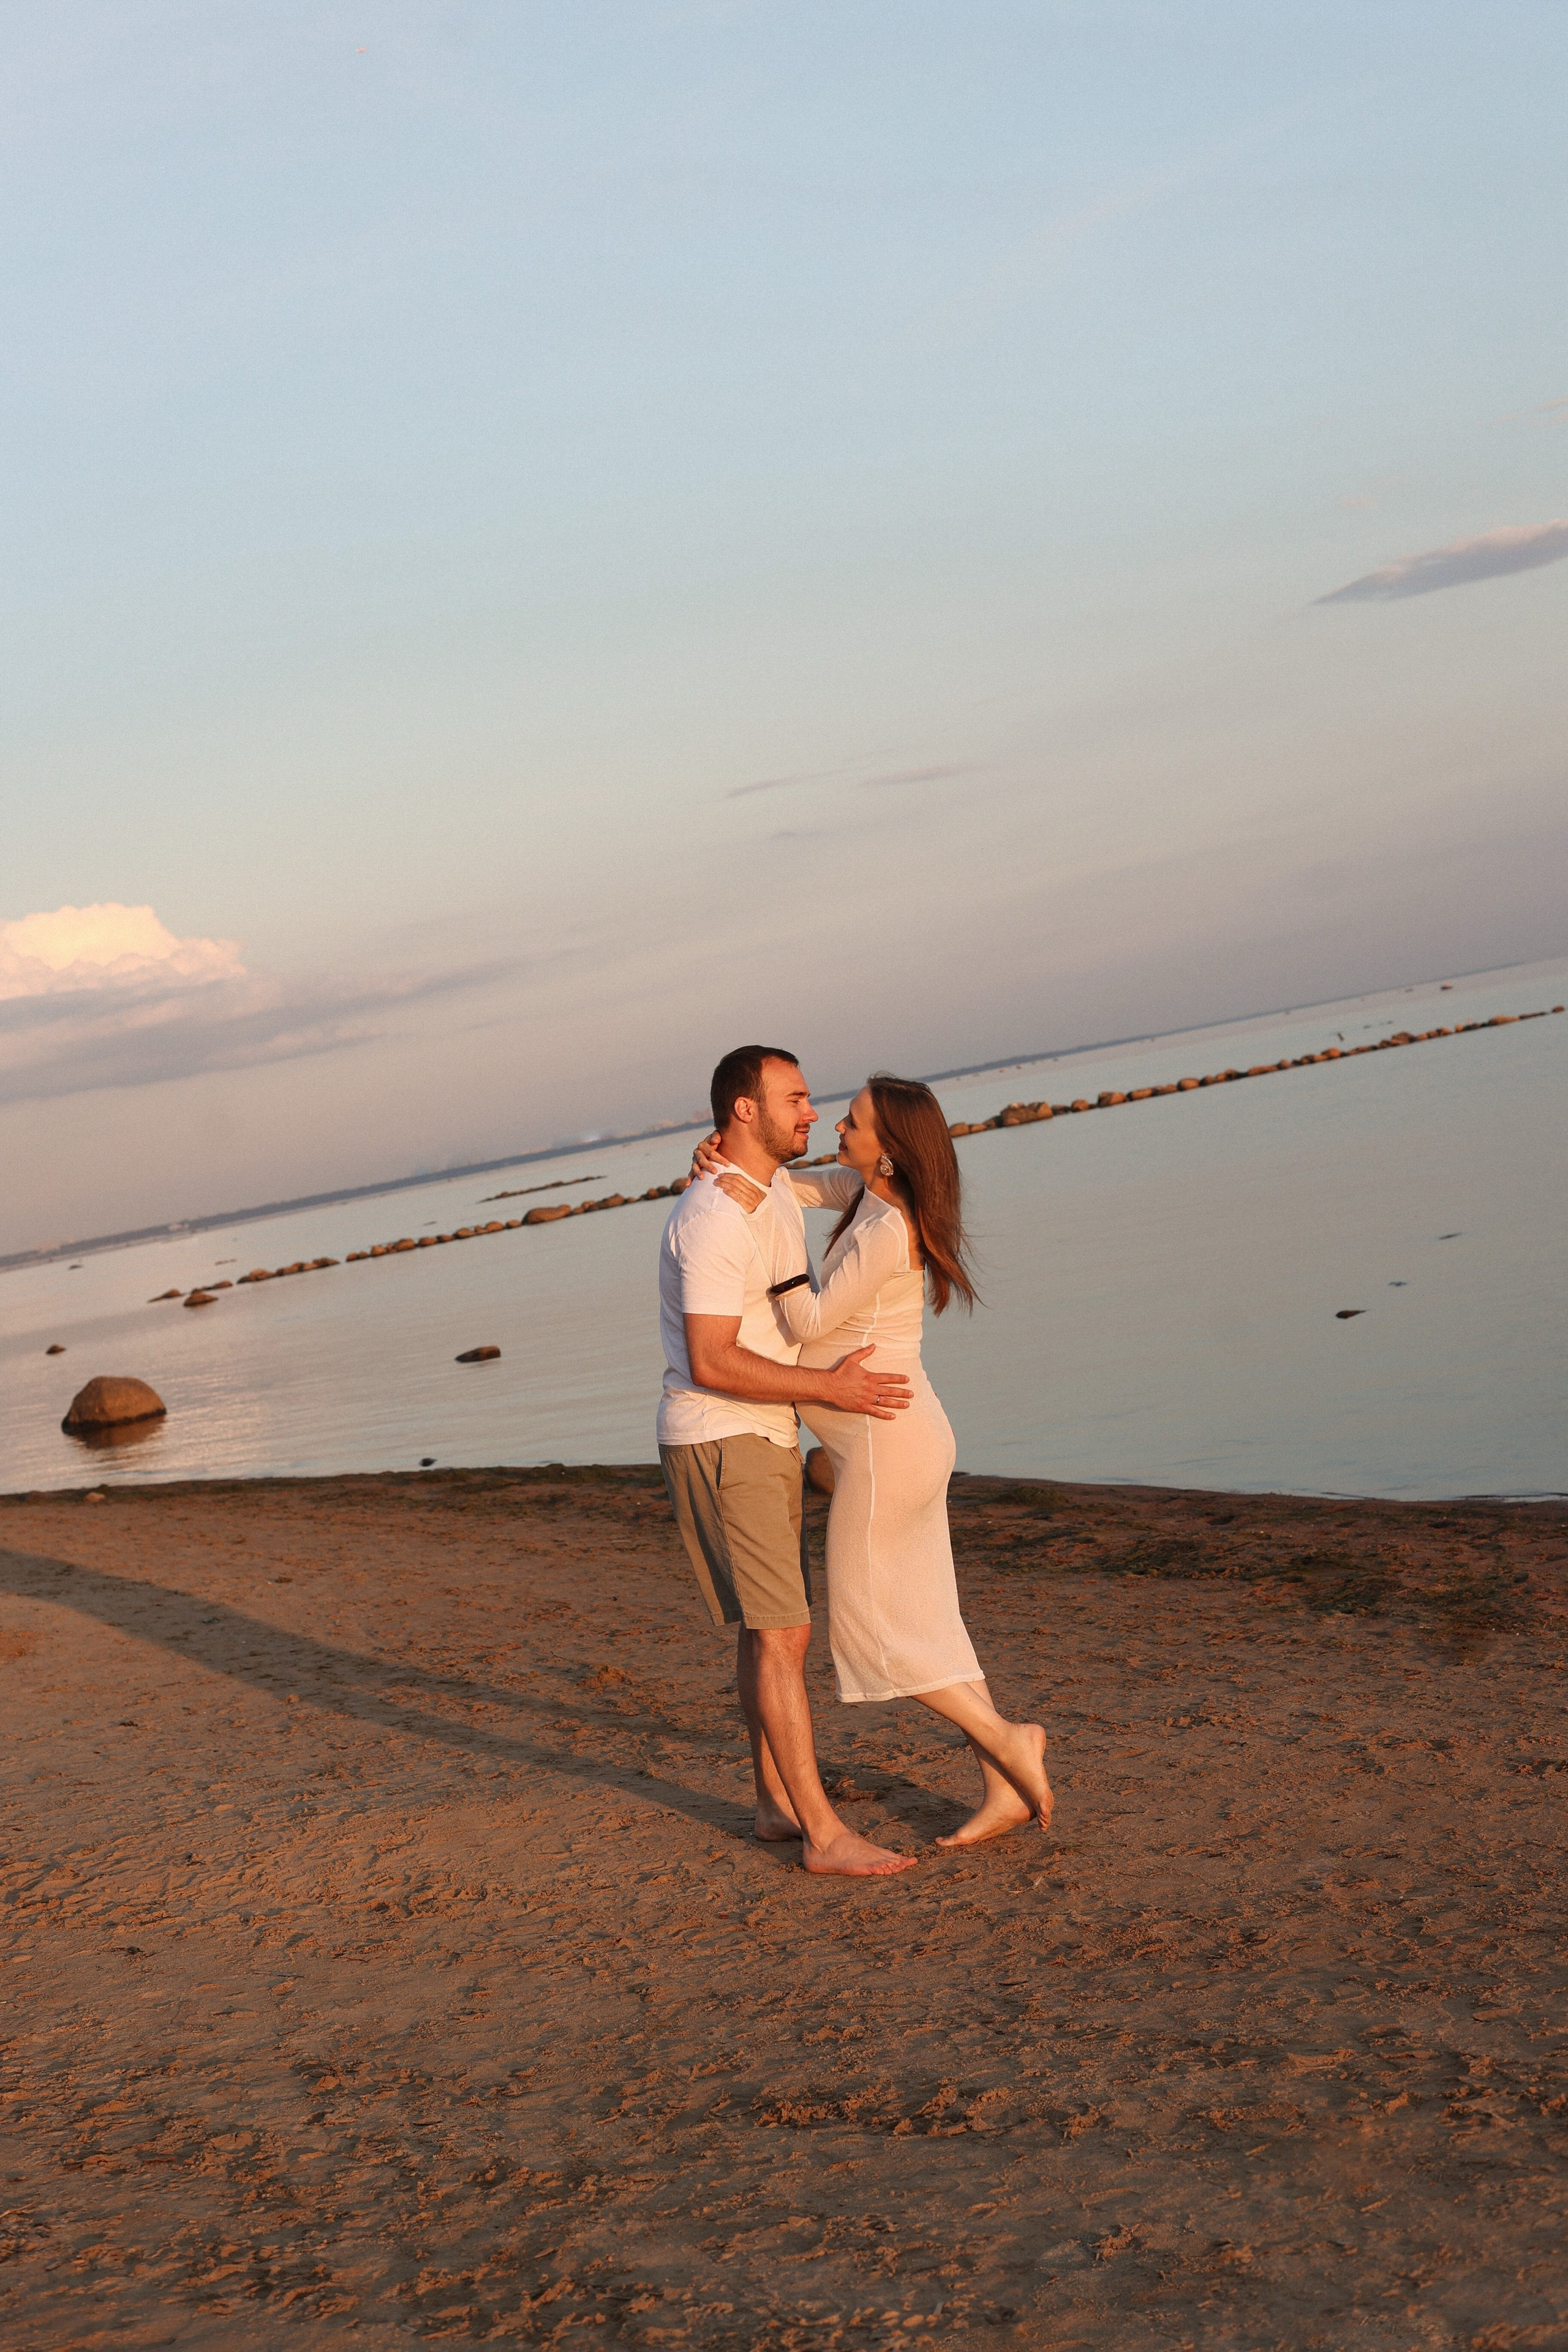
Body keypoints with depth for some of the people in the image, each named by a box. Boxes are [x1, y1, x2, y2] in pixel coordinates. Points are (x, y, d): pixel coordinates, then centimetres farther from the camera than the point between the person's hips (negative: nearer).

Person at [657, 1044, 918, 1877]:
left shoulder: (775, 1193, 10)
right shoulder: (714, 1220, -22)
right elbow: (712, 1363, -26)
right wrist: (829, 1388, -23)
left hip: (766, 1442, 10)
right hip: (717, 1443, -10)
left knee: (772, 1628, 15)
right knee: (779, 1634, -10)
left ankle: (777, 1801, 25)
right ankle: (824, 1836, -8)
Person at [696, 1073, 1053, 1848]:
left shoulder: (885, 1231, -22)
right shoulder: (872, 1188, 6)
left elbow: (811, 1324, -18)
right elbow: (795, 1188, 16)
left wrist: (754, 1217, -22)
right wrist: (731, 1164, -6)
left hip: (883, 1440, -10)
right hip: (906, 1434, 10)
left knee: (867, 1631, 0)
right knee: (923, 1626, 11)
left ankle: (1006, 1741, 0)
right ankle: (1002, 1792, 12)